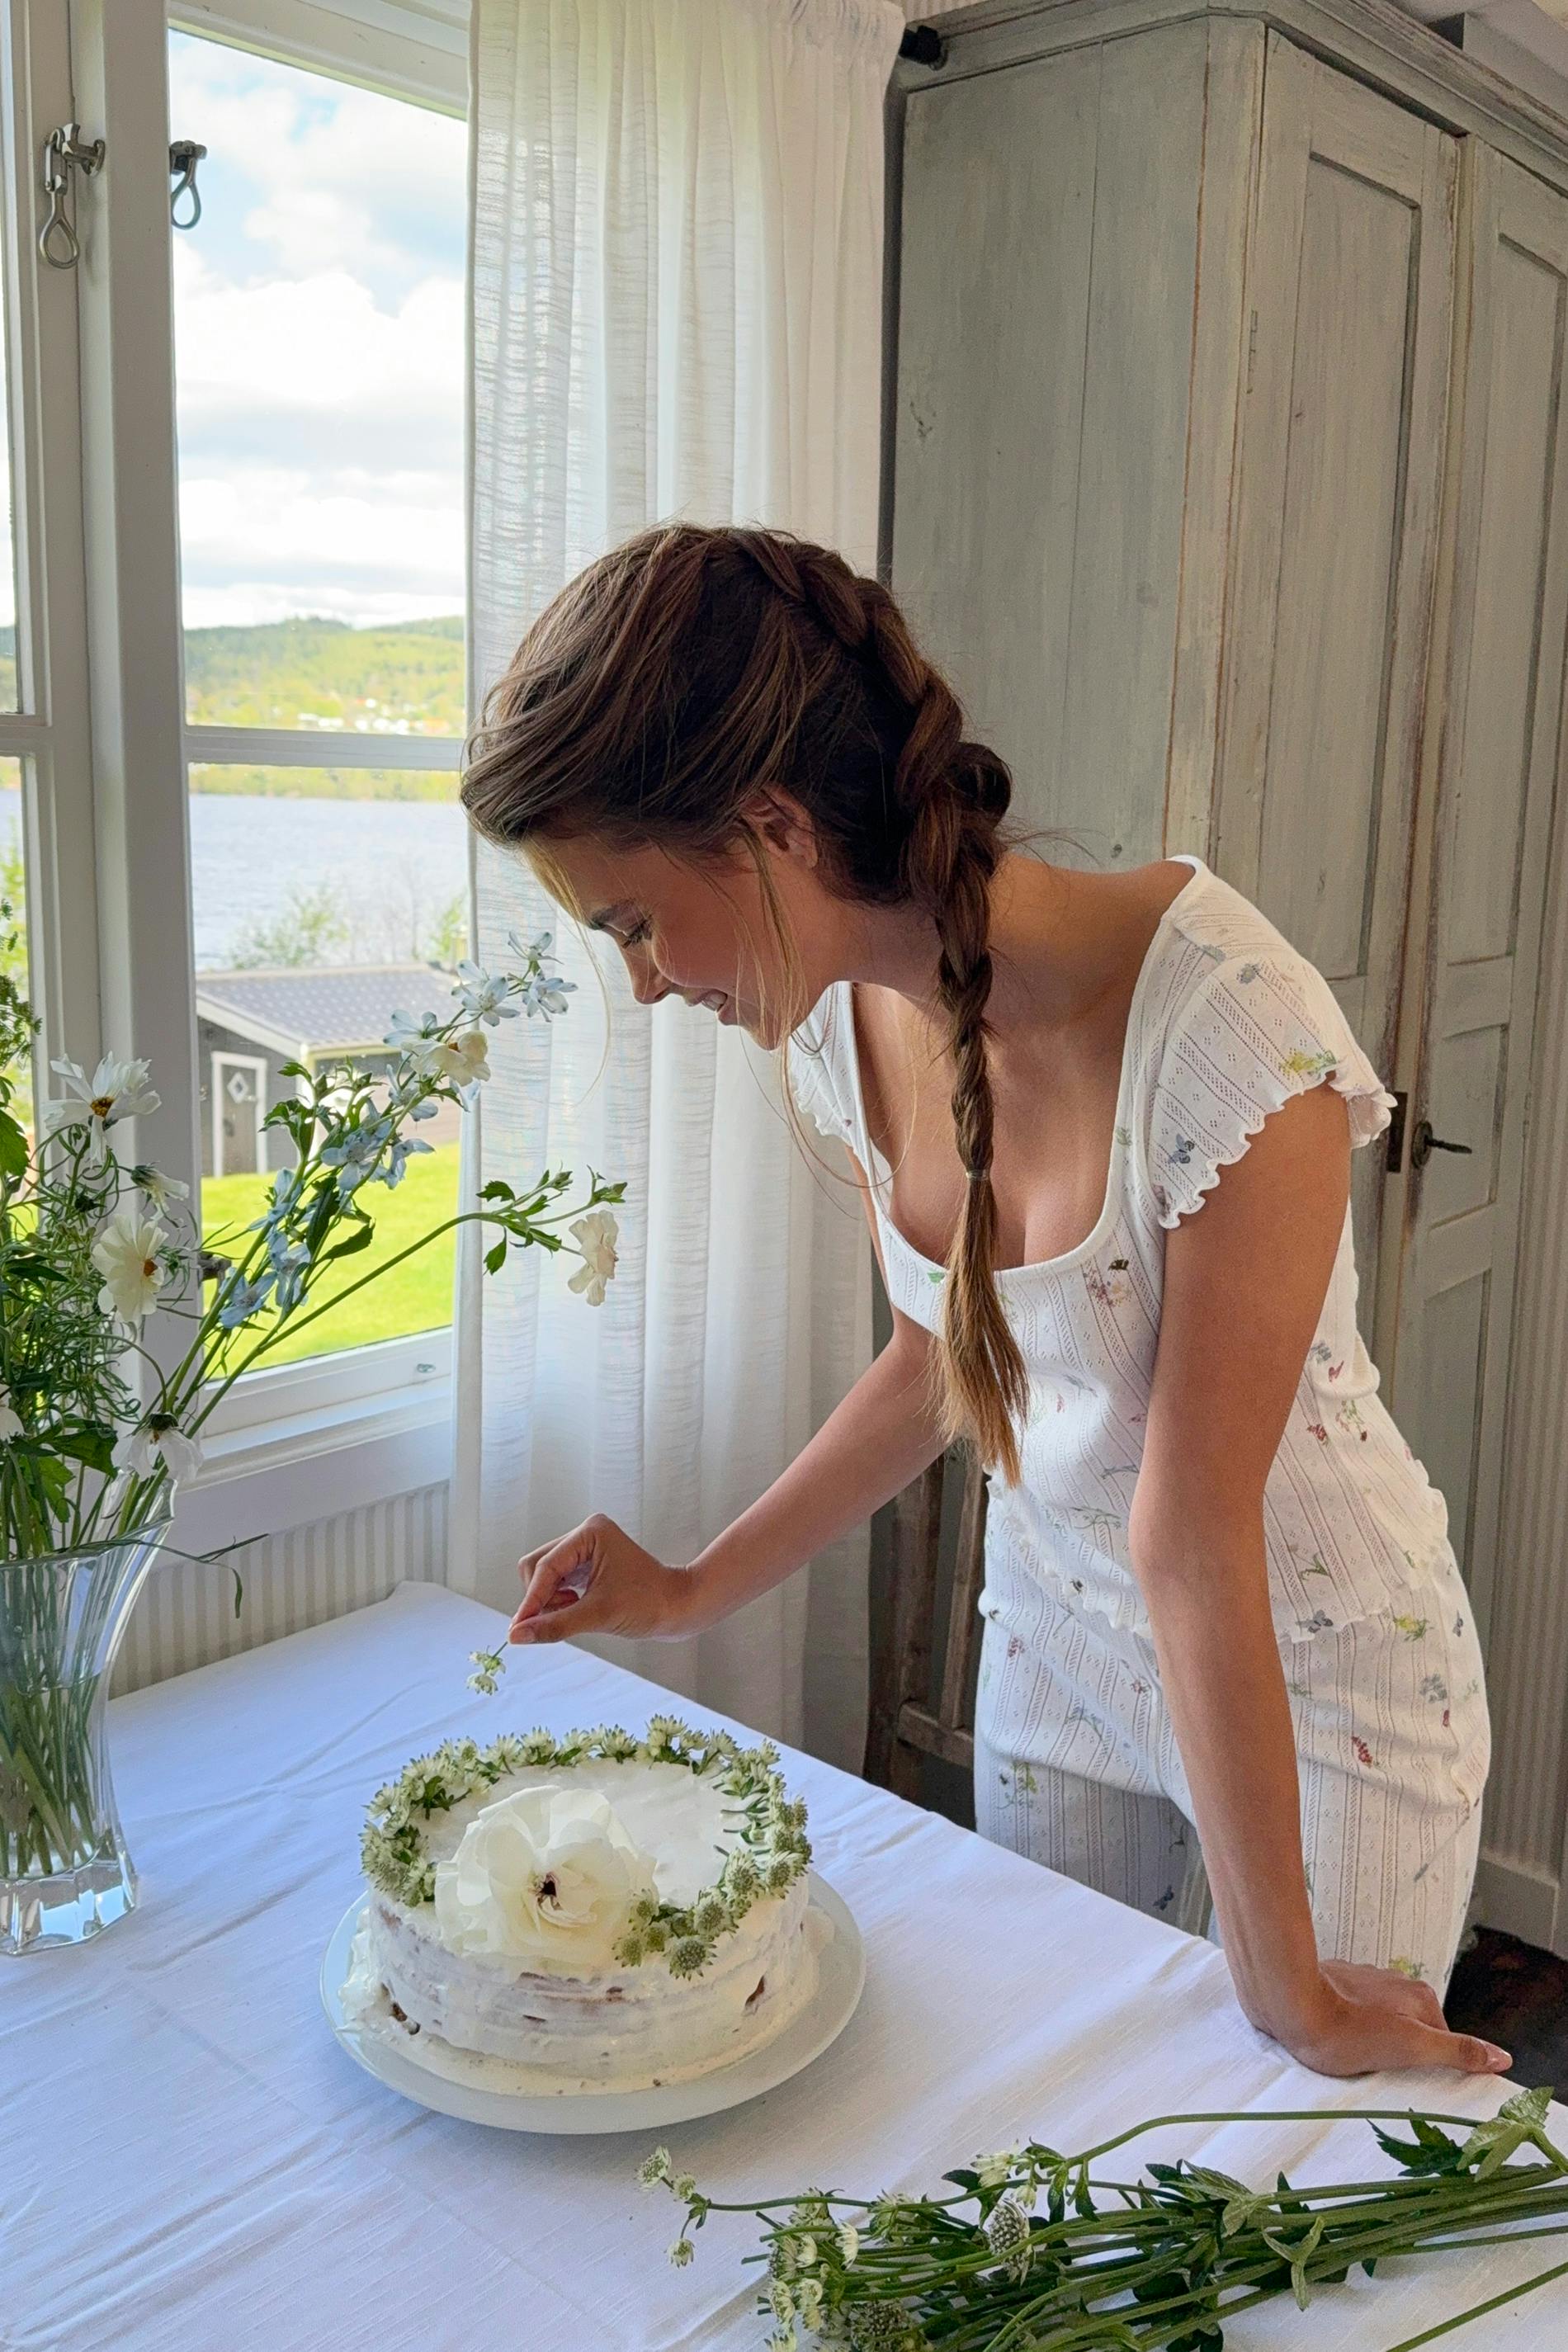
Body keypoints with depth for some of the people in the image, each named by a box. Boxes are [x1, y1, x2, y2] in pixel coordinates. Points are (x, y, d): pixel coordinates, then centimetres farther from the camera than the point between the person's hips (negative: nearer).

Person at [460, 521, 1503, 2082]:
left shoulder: (1224, 1029, -33)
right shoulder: (843, 1023, -12)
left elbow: (1195, 1536, -30)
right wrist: (693, 1590, -1)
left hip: (1319, 1659, -5)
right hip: (1056, 1622, 6)